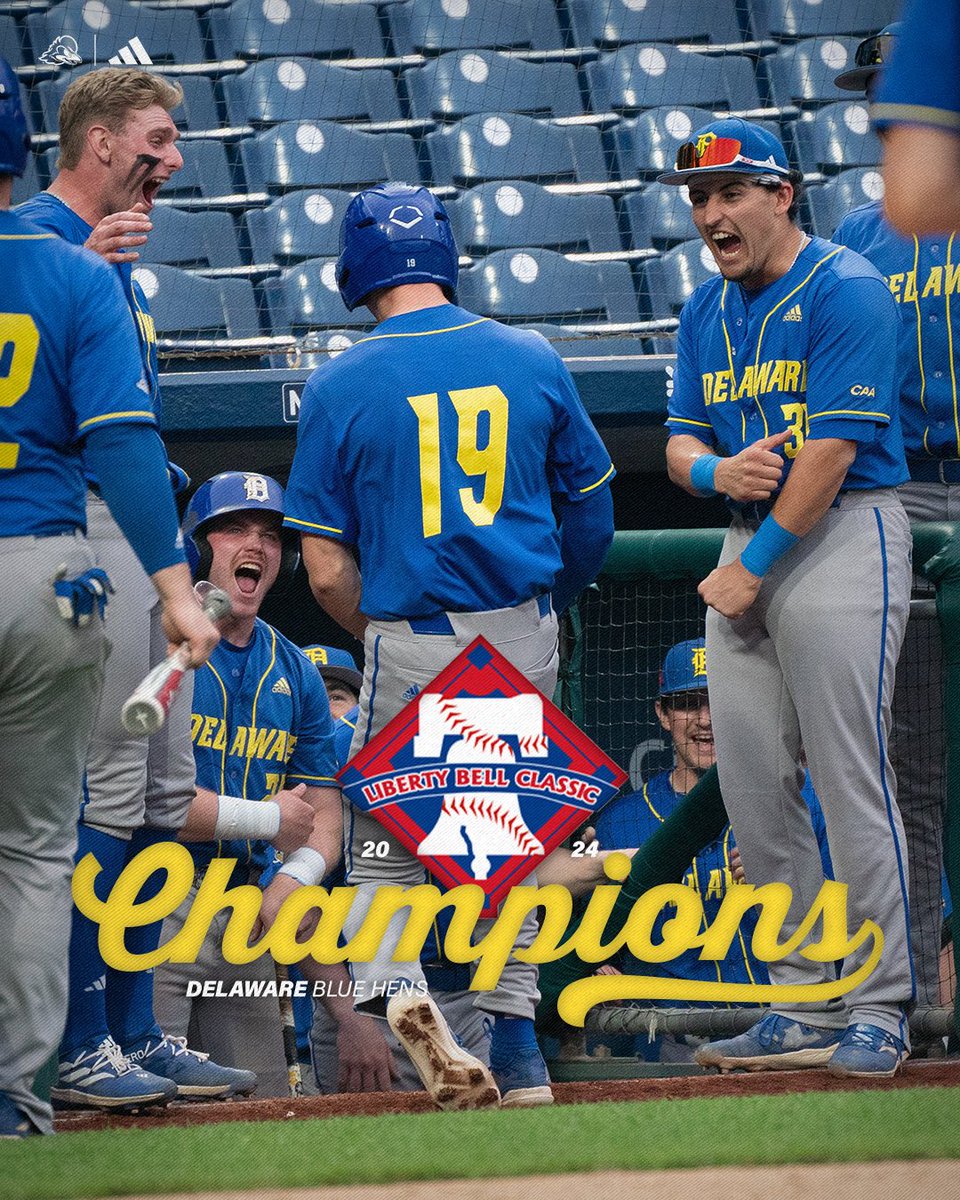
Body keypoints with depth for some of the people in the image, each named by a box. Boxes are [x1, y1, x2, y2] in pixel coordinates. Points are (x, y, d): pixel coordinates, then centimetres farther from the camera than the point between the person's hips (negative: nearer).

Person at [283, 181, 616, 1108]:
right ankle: (517, 1053, 17)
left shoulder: (340, 386, -5)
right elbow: (593, 518, 11)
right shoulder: (533, 361, 2)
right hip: (524, 641, 3)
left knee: (382, 856, 8)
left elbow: (327, 570, -6)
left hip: (409, 643, -2)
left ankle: (397, 992, -22)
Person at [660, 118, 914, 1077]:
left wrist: (754, 566, -14)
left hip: (844, 536, -8)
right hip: (748, 542, 8)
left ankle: (879, 1010, -6)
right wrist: (716, 469, -10)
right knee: (754, 788, 5)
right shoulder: (707, 313, 14)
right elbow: (680, 440, 16)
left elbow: (833, 448, -16)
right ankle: (805, 1007, 12)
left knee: (850, 781, -10)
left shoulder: (845, 292, -10)